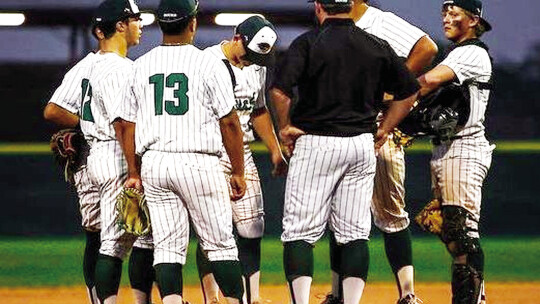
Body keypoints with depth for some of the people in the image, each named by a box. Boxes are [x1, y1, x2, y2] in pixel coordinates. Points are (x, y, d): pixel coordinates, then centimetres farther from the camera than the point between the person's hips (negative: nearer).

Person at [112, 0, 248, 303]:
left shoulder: (142, 65, 8)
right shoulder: (208, 63, -5)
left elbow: (125, 124, 10)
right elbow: (229, 122, -6)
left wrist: (134, 172, 18)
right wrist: (238, 172, 2)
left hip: (153, 163, 4)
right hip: (198, 162, -4)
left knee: (167, 246, 4)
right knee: (221, 243, 4)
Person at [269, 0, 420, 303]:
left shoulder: (307, 43, -6)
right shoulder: (377, 47, 6)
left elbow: (280, 89, -17)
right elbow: (410, 91, 11)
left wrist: (285, 126, -3)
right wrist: (383, 129, 15)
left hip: (315, 142, -4)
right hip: (363, 145, 4)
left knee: (300, 231, 0)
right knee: (355, 233, 7)